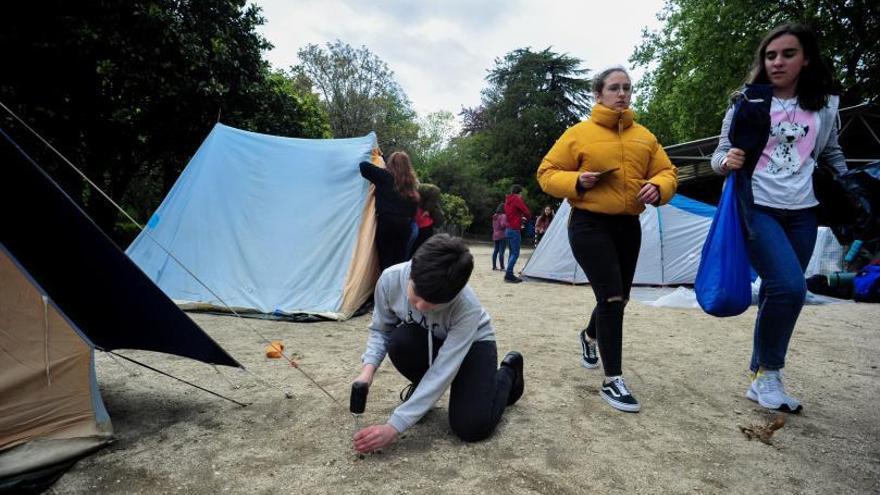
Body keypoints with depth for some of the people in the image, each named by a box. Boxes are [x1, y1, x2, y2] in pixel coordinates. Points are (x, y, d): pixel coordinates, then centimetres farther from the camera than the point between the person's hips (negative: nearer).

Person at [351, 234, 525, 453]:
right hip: (425, 341, 3)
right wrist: (369, 368, -30)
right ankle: (421, 388, 1)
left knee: (472, 428, -21)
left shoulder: (468, 308, -39)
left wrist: (394, 426, -40)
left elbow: (442, 373, -37)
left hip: (472, 342, -2)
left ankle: (508, 371, 10)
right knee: (399, 342, -34)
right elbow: (380, 329, -12)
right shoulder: (391, 279, -30)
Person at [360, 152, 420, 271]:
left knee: (385, 258, -1)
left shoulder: (385, 176, -1)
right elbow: (414, 206, 8)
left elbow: (364, 166, -4)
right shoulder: (410, 181, 11)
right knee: (400, 257, 10)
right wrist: (408, 220, 13)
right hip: (405, 223, 5)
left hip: (387, 221, -4)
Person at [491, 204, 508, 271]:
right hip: (502, 235, -8)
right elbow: (503, 224, -24)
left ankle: (494, 266, 16)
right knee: (501, 251, -8)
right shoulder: (503, 216, -12)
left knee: (495, 250, 12)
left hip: (495, 235, 8)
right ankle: (502, 267, -8)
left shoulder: (495, 216, 13)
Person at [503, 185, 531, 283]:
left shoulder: (507, 200, 15)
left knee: (512, 253, 13)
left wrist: (520, 217, 20)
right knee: (515, 254, -9)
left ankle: (509, 275, 13)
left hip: (508, 229, 9)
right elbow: (527, 212, -10)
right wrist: (527, 217, 11)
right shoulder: (517, 199, -9)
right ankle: (508, 275, -15)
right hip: (515, 230, -9)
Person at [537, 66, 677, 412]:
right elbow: (547, 173, -2)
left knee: (618, 298, 16)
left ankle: (590, 335, 49)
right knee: (611, 297, -14)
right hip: (590, 225, -6)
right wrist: (576, 182, -20)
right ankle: (612, 381, -3)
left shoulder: (644, 137, 11)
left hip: (628, 225, 6)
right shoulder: (579, 133, -2)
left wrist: (658, 187, -12)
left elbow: (667, 172, 11)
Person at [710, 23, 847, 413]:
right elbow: (719, 156, 1)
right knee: (788, 287, -20)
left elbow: (832, 155, 22)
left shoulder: (825, 106, 9)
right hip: (757, 209, -4)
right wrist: (727, 162, -21)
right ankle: (768, 373, 0)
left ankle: (761, 379, 18)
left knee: (777, 293, 5)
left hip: (802, 214, 4)